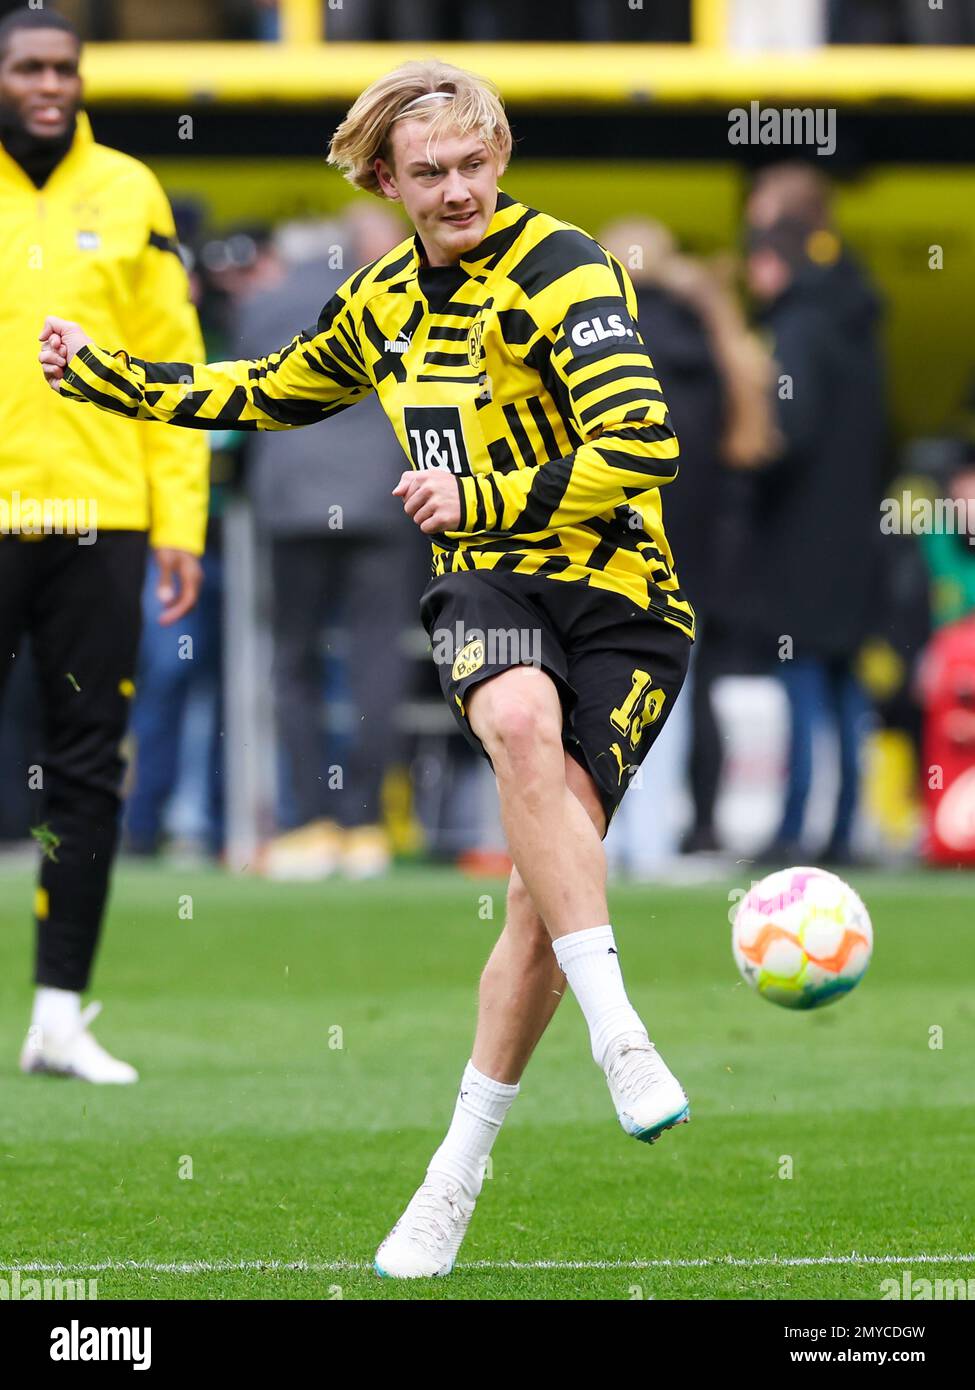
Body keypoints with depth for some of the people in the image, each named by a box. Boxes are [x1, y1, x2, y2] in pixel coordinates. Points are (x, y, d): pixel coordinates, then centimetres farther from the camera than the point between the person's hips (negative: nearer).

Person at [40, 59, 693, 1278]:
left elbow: (641, 449, -19)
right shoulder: (381, 305, 12)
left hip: (616, 598, -4)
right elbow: (266, 394, 31)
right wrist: (101, 378, 32)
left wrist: (481, 502, -23)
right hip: (486, 593, 4)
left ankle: (456, 1176, 0)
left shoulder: (561, 271, -10)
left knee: (546, 890, -14)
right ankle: (616, 1029, -37)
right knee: (520, 723, -34)